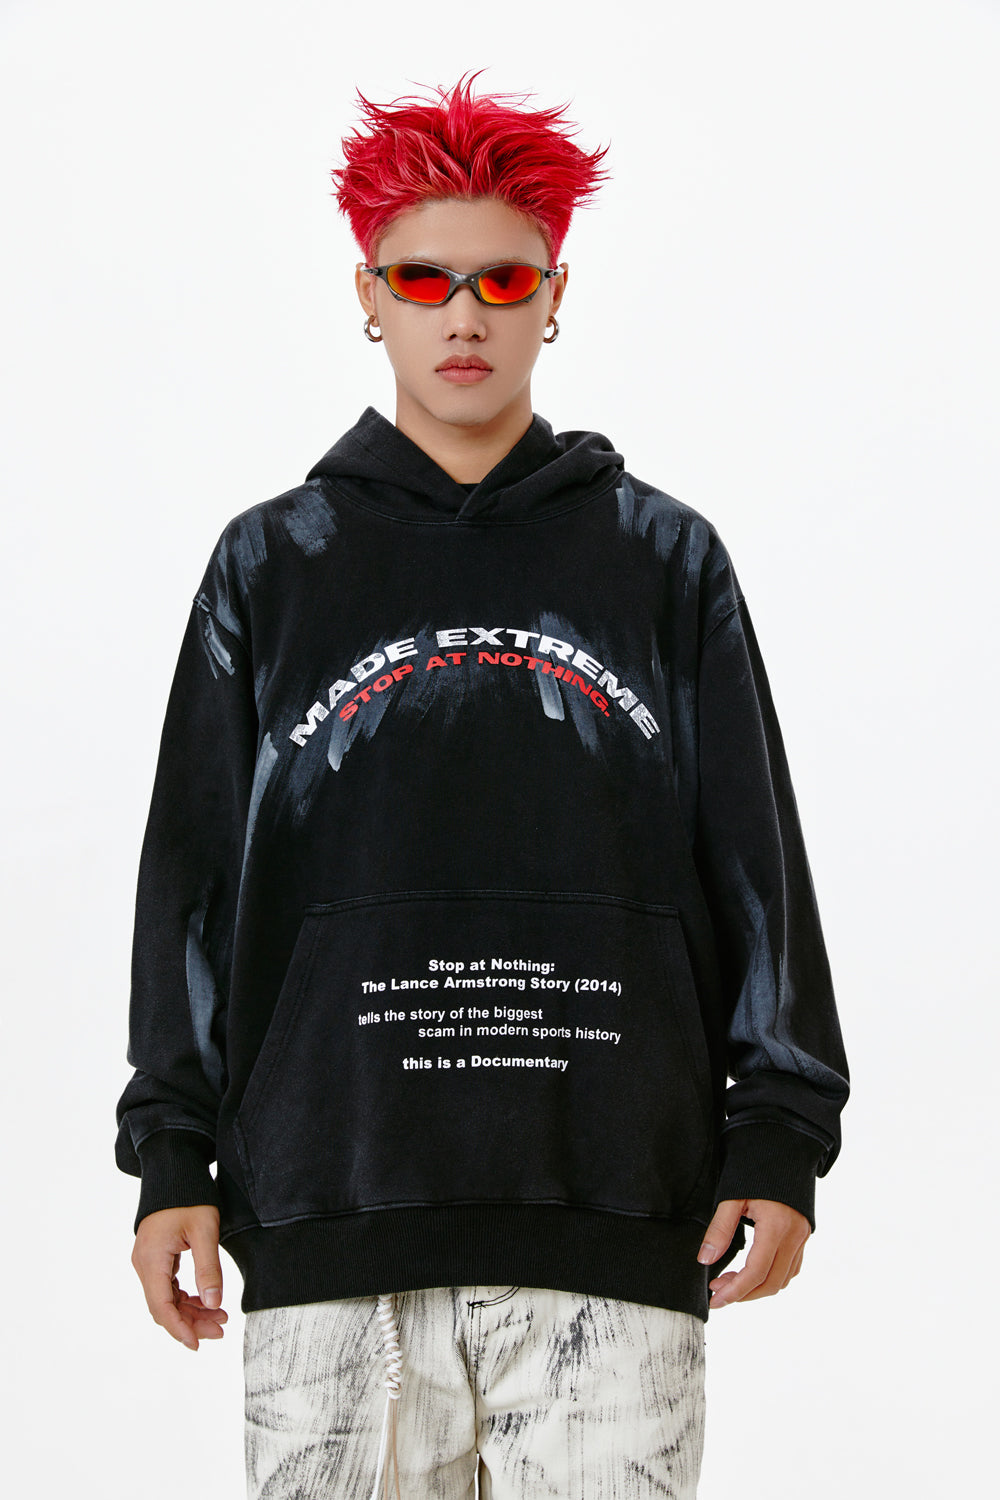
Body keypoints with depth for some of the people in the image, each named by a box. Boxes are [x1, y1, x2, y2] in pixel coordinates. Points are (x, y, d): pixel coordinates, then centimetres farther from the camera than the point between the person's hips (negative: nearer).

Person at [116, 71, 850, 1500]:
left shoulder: (665, 560, 13)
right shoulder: (271, 564, 13)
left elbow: (759, 867, 11)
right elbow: (193, 879, 12)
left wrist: (779, 1140, 3)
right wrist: (173, 1156, 4)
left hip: (615, 1227, 0)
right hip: (331, 1230, 1)